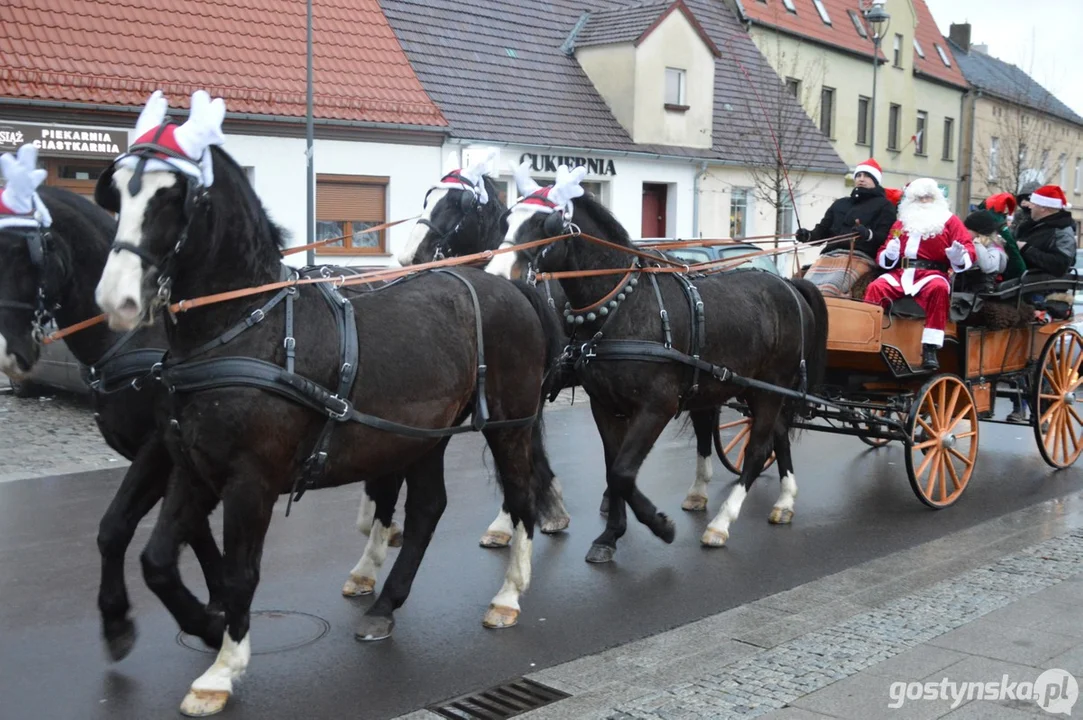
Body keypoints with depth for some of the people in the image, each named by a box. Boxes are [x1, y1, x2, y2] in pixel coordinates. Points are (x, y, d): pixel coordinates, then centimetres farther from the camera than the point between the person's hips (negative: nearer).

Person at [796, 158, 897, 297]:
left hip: (859, 257, -5)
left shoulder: (884, 205, 14)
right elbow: (823, 230, 24)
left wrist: (868, 234, -24)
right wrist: (808, 235, 1)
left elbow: (884, 237, -1)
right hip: (829, 255, 5)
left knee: (827, 288, -34)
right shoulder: (840, 203, 31)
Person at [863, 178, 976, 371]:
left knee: (938, 289, -36)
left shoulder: (950, 221, 12)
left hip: (932, 274, -3)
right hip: (900, 273, 3)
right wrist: (889, 255, -6)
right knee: (876, 287, -26)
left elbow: (969, 252, 2)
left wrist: (958, 257, -22)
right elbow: (882, 256, 19)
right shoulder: (901, 223, 22)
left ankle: (930, 350, -36)